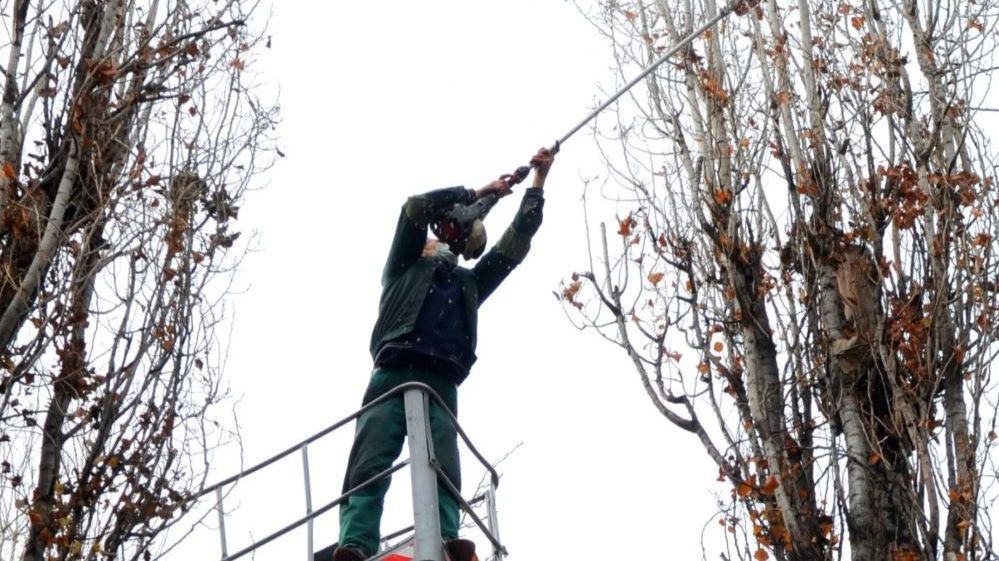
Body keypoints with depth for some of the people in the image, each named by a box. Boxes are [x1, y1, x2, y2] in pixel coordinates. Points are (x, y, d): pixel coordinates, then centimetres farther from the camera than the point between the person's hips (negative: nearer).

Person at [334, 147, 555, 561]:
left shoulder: (468, 283, 36)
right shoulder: (404, 269, 27)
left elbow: (516, 241, 31)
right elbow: (417, 207, 15)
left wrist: (538, 181, 29)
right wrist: (478, 193, 21)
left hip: (441, 387, 3)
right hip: (393, 376, -3)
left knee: (444, 473, -21)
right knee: (369, 467, -21)